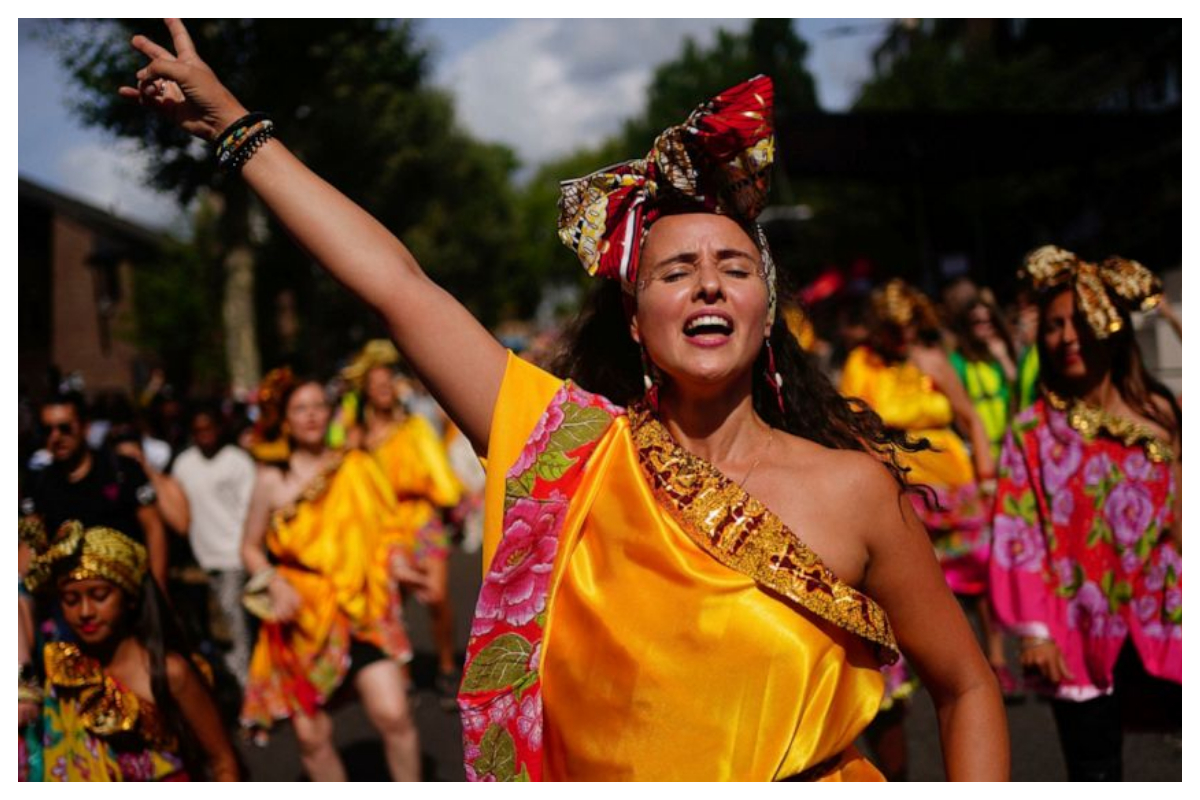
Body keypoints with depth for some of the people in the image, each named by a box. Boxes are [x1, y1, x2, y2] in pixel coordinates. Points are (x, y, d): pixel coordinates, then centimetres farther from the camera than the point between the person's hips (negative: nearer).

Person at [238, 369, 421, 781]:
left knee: (393, 714, -16)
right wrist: (275, 583, -10)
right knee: (311, 734, 3)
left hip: (358, 609, 0)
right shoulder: (271, 480, 1)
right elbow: (251, 547, 8)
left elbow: (385, 528, 8)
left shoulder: (356, 466, 2)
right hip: (302, 616, 1)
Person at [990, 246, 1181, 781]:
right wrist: (1034, 629, -8)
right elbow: (1018, 536, -3)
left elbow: (1183, 515, 9)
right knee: (1094, 774, 5)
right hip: (1084, 632, -1)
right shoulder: (1032, 430, 0)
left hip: (1166, 618, 1)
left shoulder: (1160, 415, 4)